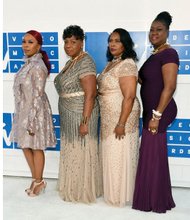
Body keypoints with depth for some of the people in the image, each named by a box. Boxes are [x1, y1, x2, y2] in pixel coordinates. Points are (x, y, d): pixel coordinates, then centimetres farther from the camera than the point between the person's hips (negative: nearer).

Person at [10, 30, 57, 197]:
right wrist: (24, 116, 17)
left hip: (35, 111, -9)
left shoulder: (37, 66, -18)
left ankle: (38, 181, 24)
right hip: (24, 110, 9)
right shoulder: (28, 63, 10)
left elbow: (38, 95, -21)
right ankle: (36, 180, 32)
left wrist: (31, 120, -22)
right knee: (26, 146, 17)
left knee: (36, 147, 6)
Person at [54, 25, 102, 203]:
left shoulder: (85, 62, -17)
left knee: (82, 152, 3)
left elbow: (90, 94, -22)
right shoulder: (71, 62, 12)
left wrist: (85, 121, -24)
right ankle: (74, 187, 34)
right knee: (72, 151, 18)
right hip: (69, 115, 9)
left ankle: (84, 191, 21)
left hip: (81, 114, -9)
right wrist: (66, 117, 18)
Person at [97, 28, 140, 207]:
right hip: (108, 118, 9)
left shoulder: (127, 65, -16)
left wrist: (121, 123, -23)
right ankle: (112, 192, 32)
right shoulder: (111, 63, 12)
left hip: (121, 117, -9)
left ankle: (120, 196, 19)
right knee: (111, 155, 17)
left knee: (119, 156, 2)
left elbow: (129, 97, -22)